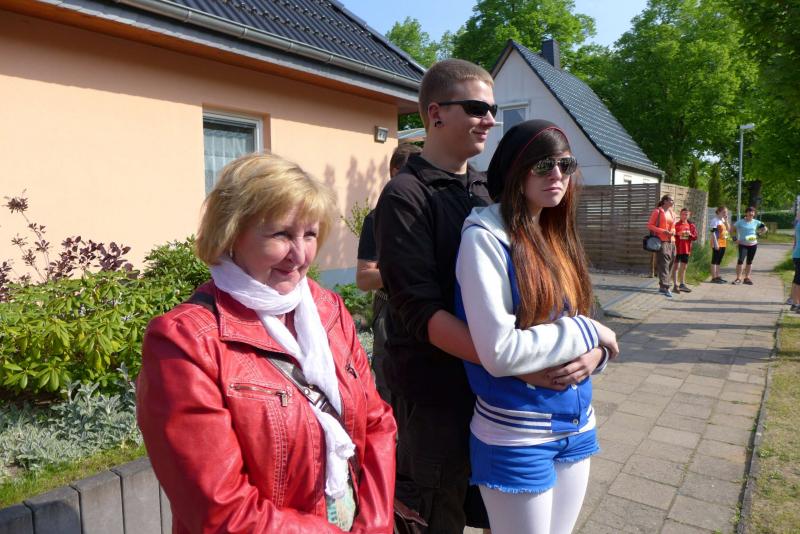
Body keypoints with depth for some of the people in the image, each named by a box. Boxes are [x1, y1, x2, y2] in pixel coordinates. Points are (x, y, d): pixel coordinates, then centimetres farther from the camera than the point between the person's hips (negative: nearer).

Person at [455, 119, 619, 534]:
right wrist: (587, 333, -14)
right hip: (515, 437, -7)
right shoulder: (485, 236, -17)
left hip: (576, 427, 7)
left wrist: (595, 353, -10)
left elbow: (576, 320, 12)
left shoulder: (556, 235, 6)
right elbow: (500, 352, -25)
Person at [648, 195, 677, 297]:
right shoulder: (657, 211, -3)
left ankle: (662, 286, 17)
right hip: (661, 241, -7)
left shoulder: (672, 213, 18)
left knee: (669, 265, 9)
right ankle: (664, 287, -15)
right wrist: (663, 231, -16)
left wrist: (673, 232, 4)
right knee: (664, 264, -13)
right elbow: (649, 225, -6)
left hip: (671, 241, 7)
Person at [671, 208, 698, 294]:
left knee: (684, 267, 14)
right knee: (676, 266, -1)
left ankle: (682, 284, 25)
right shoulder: (676, 224, -5)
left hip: (686, 249, 5)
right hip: (677, 248, -5)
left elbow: (695, 237, 8)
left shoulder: (691, 225, 8)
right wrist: (677, 234, -23)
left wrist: (690, 234, -10)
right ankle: (675, 285, 3)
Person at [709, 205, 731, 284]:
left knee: (719, 261, 13)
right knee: (715, 260, -4)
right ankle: (714, 277, -2)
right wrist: (716, 243, -21)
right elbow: (713, 233, -16)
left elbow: (728, 230, 10)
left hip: (723, 243, 8)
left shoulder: (723, 220, 15)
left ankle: (718, 276, 19)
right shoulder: (715, 220, -10)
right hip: (717, 244, -8)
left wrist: (726, 221, 1)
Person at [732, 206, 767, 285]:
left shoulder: (756, 222, 4)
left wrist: (758, 234, 2)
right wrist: (735, 238, -8)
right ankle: (738, 278, -8)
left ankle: (747, 278, 18)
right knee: (740, 260, -13)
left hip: (753, 244, 3)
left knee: (749, 261, 9)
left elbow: (765, 228, 15)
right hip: (743, 244, -3)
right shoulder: (740, 222, -4)